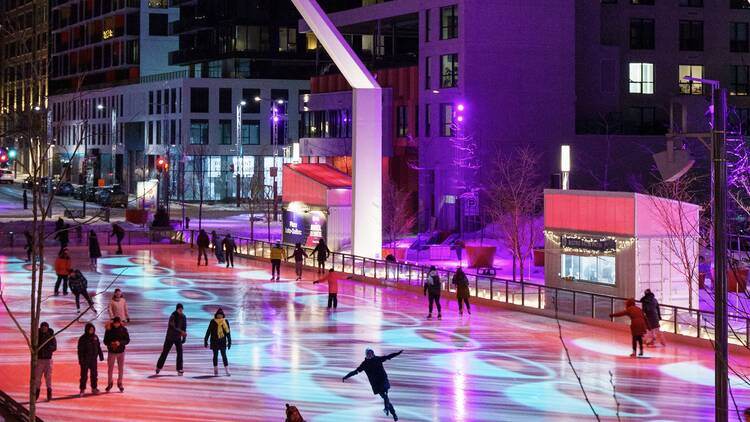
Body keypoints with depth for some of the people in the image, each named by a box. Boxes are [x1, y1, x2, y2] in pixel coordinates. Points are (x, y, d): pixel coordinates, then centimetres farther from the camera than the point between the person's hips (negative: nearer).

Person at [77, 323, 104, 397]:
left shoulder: (95, 337, 4)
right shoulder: (82, 339, -11)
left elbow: (98, 347, 12)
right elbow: (80, 350, -11)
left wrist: (101, 356, 12)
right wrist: (80, 360, -14)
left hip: (93, 359, 5)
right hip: (85, 359, -5)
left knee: (94, 374, 12)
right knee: (84, 375, -2)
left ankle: (94, 388, 23)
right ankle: (82, 389, 3)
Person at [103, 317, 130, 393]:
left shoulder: (123, 329, -6)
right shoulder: (109, 330, -8)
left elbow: (127, 340, -5)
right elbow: (105, 341, -3)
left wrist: (120, 343, -22)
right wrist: (110, 343, -24)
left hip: (121, 352, 1)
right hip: (111, 352, -1)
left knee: (121, 369, 9)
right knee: (110, 369, 5)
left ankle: (120, 384, 23)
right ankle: (109, 383, 22)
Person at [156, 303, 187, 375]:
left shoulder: (183, 317, -4)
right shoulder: (172, 317, -22)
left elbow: (184, 328, 7)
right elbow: (173, 327, -34)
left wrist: (184, 338, 8)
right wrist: (181, 332, -44)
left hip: (178, 338, 4)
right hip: (170, 337, -4)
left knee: (180, 352, -11)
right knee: (165, 352, 6)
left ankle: (179, 370, -8)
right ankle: (158, 367, 23)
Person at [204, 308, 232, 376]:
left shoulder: (225, 322, 1)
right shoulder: (213, 322, -3)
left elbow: (228, 332, 6)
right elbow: (208, 331, 1)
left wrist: (229, 342, 6)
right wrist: (205, 340, -1)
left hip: (222, 342, 0)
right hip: (214, 342, 0)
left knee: (224, 355, -4)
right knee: (215, 355, 5)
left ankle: (227, 370, -3)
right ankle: (216, 371, 11)